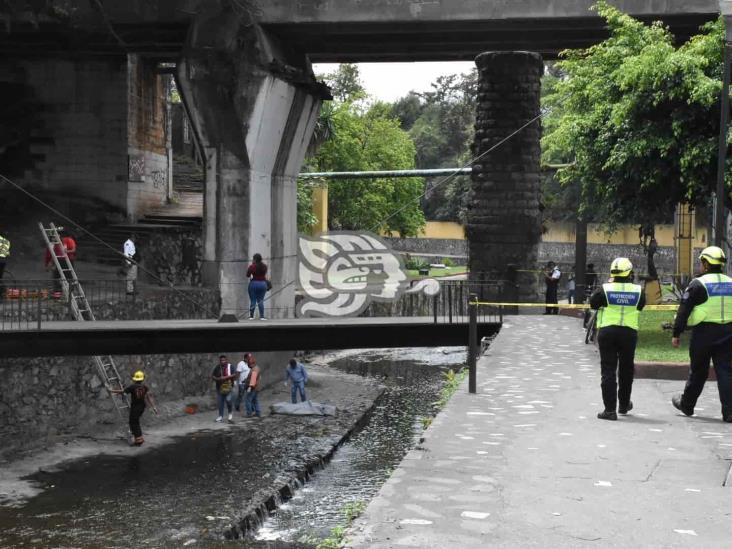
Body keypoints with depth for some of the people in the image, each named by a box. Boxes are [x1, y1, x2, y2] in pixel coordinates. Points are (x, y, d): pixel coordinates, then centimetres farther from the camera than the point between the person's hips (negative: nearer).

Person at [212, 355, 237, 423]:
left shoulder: (230, 366, -2)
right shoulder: (217, 367, 5)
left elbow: (234, 375, -11)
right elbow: (212, 376, 8)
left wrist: (226, 377, -20)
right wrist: (218, 379, -12)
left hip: (228, 387, -3)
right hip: (220, 387, 3)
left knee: (228, 400, -16)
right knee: (220, 402, 6)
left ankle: (230, 413, 7)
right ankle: (220, 416, 20)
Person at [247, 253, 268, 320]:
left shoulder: (252, 266, -10)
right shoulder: (264, 266, 2)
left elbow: (247, 275, -2)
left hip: (254, 284, -3)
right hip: (263, 284, 3)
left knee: (253, 301, 4)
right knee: (261, 301, 6)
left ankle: (251, 316, 5)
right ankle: (262, 316, -1)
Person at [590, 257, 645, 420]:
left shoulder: (605, 289, -10)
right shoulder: (638, 291, -5)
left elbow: (593, 303, 4)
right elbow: (641, 306, 10)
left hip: (607, 332, -2)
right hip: (629, 332, 2)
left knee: (608, 370, 1)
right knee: (626, 369, 20)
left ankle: (610, 409, -5)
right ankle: (624, 404, 34)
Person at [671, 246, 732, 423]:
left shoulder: (698, 284, -8)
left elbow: (683, 311, -9)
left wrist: (676, 334, -3)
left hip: (703, 332, -4)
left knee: (697, 372, 10)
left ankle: (686, 404, 26)